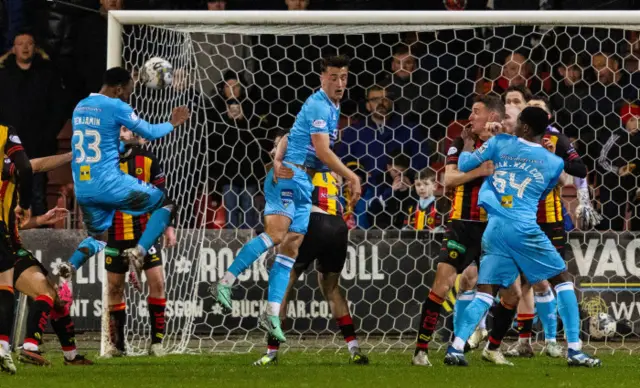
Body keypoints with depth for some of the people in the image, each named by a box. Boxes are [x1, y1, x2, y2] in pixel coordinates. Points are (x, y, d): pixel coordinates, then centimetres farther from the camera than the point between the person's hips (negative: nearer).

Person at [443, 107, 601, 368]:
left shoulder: (500, 143, 6)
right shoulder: (555, 163, 6)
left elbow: (464, 165, 12)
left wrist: (467, 148, 32)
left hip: (494, 228, 2)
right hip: (524, 229, -2)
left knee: (485, 293, 6)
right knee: (563, 280, 10)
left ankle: (456, 348, -11)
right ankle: (574, 350, 1)